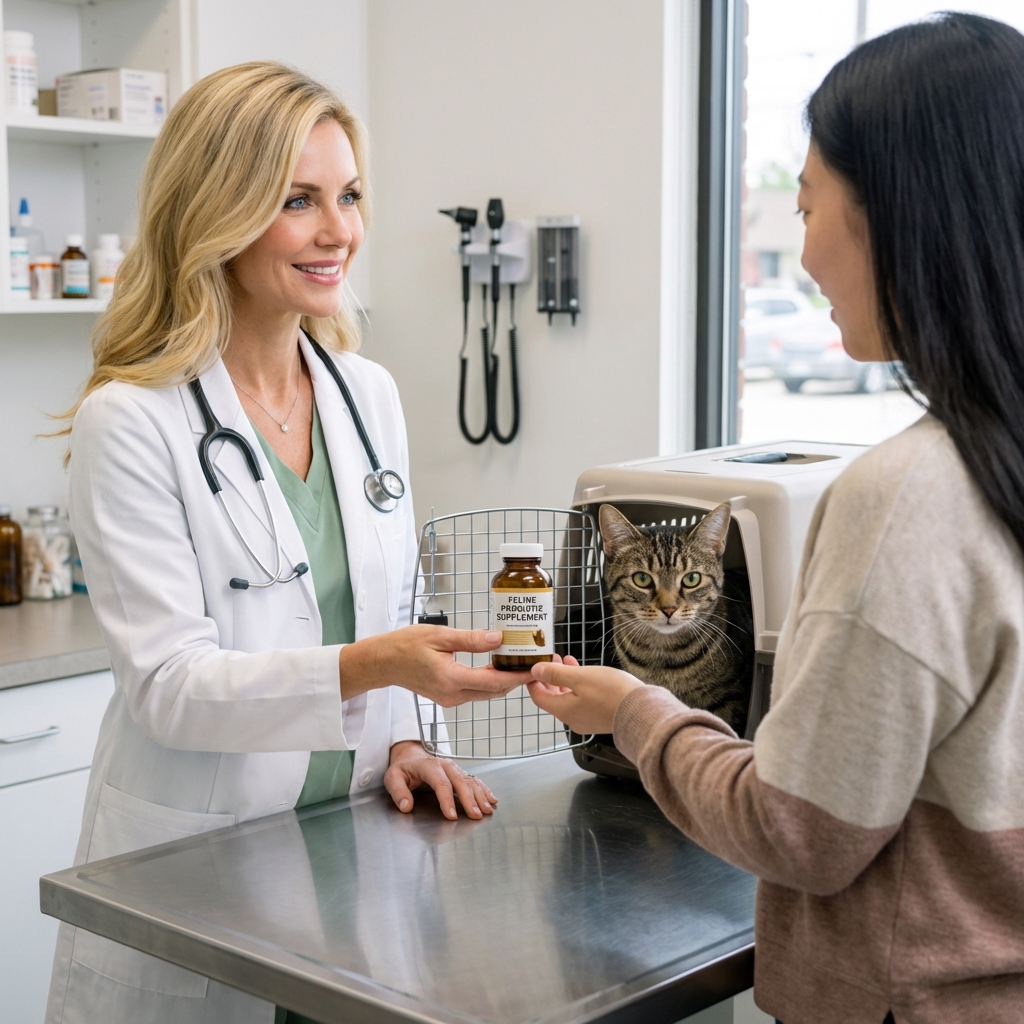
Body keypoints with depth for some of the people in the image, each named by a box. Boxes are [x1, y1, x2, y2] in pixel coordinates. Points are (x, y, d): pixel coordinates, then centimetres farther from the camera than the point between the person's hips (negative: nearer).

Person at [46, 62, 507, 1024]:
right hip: (198, 867, -5)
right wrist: (367, 667, -32)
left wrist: (401, 738, -2)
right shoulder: (132, 422, -14)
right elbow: (168, 683, -19)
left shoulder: (370, 395, 4)